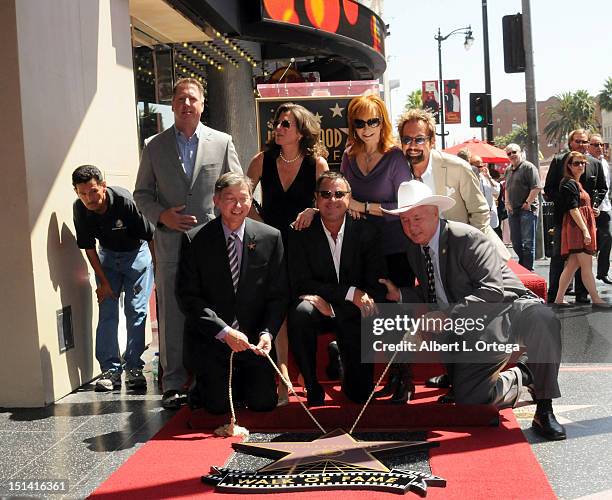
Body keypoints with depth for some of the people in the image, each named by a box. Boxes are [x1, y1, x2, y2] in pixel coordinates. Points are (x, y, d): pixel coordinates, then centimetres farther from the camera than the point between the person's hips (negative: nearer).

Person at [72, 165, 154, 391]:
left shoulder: (125, 201, -31)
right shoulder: (80, 209, -17)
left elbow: (150, 236, -20)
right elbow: (89, 248, -5)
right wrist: (103, 281, -5)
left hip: (136, 253, -3)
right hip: (107, 256, 3)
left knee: (136, 311, -6)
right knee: (107, 312, -3)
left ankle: (134, 368, 2)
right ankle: (110, 369, 2)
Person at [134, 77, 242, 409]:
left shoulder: (222, 143, 7)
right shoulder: (155, 146, 9)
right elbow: (141, 193, 12)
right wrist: (161, 215, -7)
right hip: (170, 242, 1)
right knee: (171, 315, 1)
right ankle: (174, 384, 10)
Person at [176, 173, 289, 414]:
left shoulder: (270, 238, -1)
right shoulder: (195, 240, -7)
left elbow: (279, 295, 0)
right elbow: (188, 296, -10)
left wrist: (267, 333, -16)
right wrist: (224, 331, -20)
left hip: (253, 338, 2)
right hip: (210, 338, -2)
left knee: (264, 402, -5)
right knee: (218, 405, -9)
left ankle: (240, 382, 27)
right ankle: (205, 385, 25)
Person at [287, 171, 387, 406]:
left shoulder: (366, 231, -6)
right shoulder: (301, 233, -8)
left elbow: (378, 286, -9)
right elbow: (300, 284, -13)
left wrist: (327, 300, -21)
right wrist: (350, 293, -23)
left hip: (352, 313, 1)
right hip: (319, 307, 0)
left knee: (361, 393, -7)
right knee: (300, 312, -37)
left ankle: (340, 353, 28)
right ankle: (312, 385, -15)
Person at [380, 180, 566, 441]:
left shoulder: (467, 238, -13)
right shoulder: (415, 249, 10)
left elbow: (493, 290, -22)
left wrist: (448, 315, -29)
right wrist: (400, 295, 1)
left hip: (508, 308, -5)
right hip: (471, 333, 6)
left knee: (542, 318, -40)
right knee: (467, 397, -18)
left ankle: (544, 409, -22)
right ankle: (522, 375, 12)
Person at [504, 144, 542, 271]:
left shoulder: (528, 167, -8)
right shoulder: (508, 170, 16)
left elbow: (537, 187, -15)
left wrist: (527, 203, -15)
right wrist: (507, 203, 12)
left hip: (527, 209, -8)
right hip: (512, 210, 8)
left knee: (528, 242, -4)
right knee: (515, 241, 13)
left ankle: (528, 269, 2)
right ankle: (522, 264, 28)